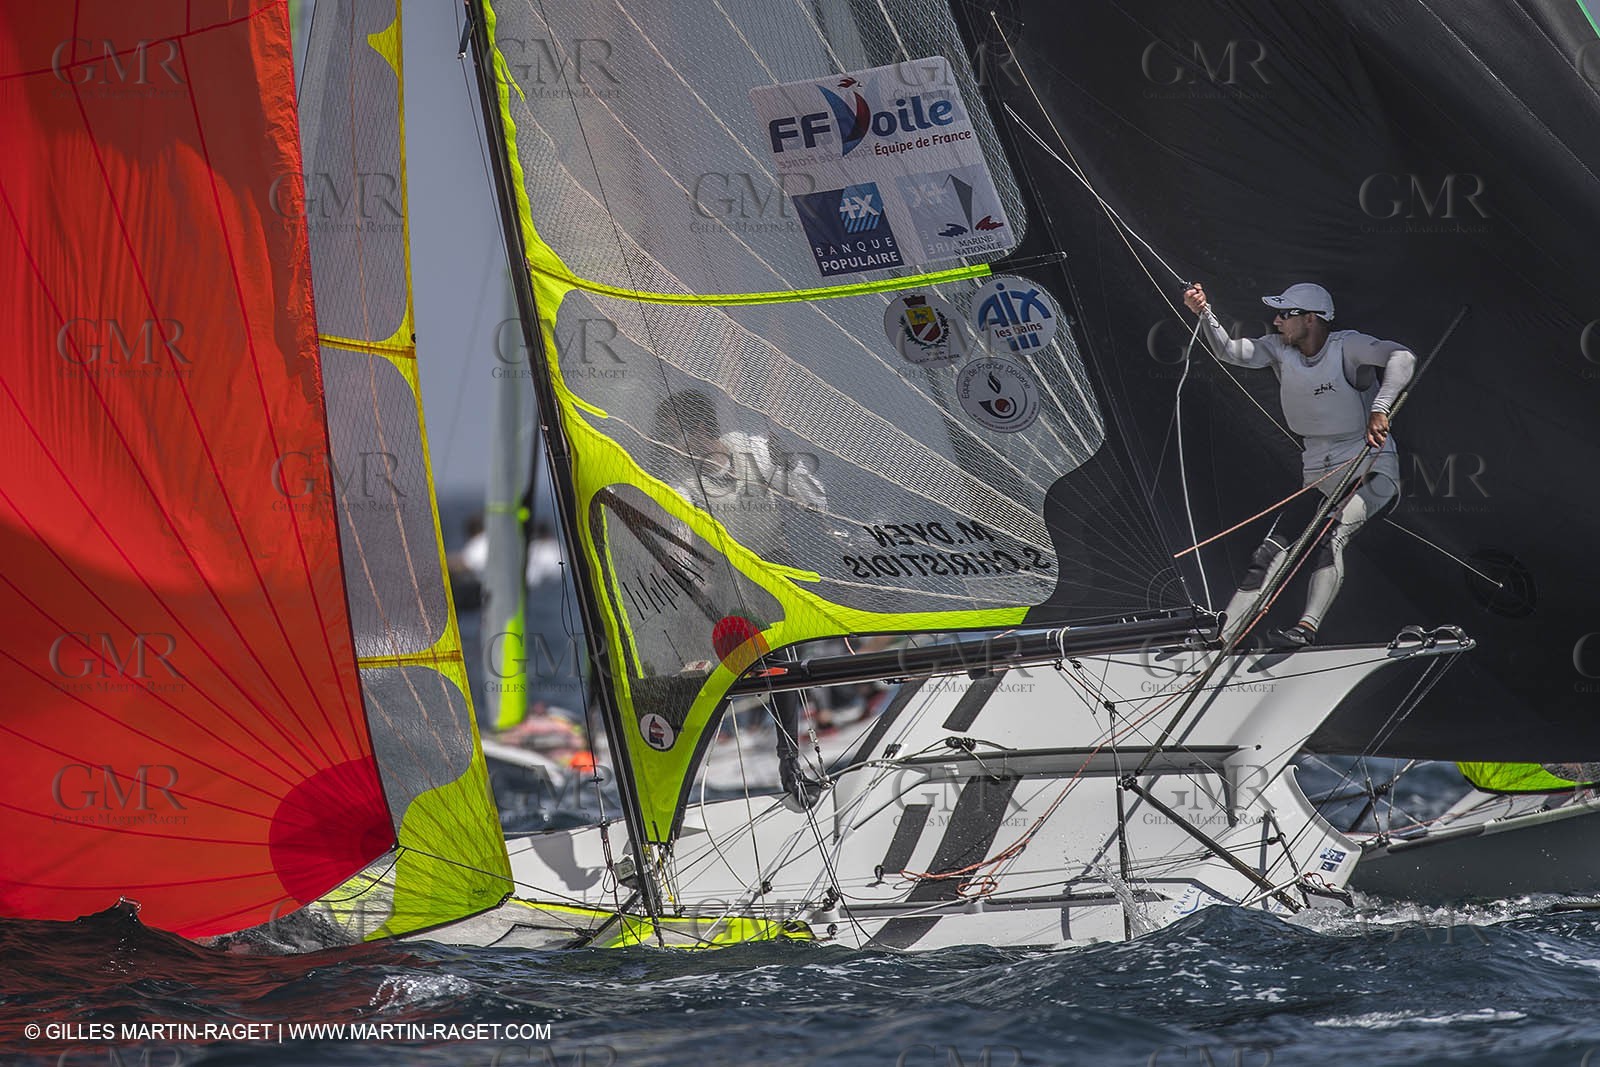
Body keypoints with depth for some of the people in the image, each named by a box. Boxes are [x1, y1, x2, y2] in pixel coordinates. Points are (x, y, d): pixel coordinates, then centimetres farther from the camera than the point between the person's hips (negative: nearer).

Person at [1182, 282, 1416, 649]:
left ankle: (1307, 627, -44)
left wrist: (1379, 409, -41)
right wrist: (1204, 313, -19)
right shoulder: (1280, 350, 5)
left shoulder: (1347, 346, -13)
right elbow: (1229, 351, -2)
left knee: (1328, 538, -32)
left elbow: (1402, 357, -28)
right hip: (1318, 477, 6)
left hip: (1371, 470, -6)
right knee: (1270, 554, -5)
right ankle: (1220, 639, -9)